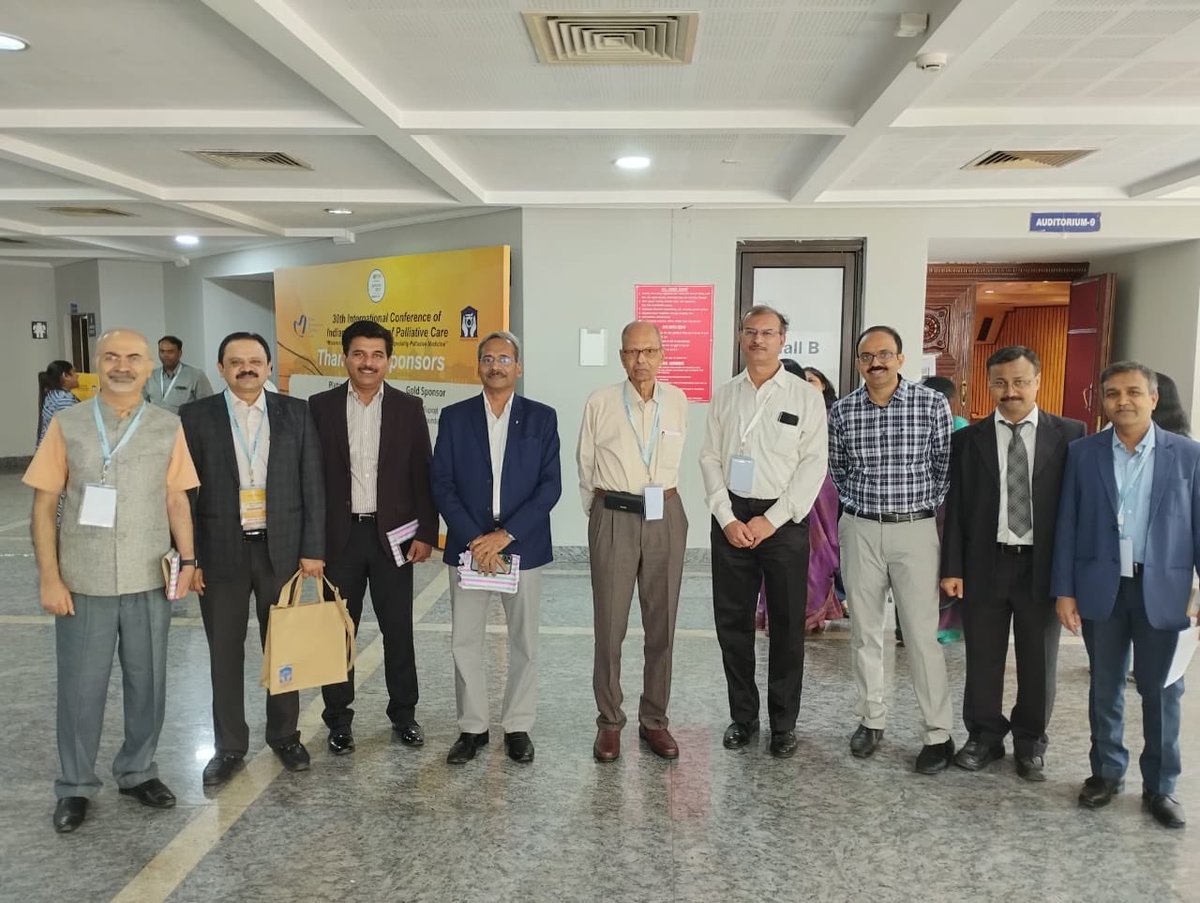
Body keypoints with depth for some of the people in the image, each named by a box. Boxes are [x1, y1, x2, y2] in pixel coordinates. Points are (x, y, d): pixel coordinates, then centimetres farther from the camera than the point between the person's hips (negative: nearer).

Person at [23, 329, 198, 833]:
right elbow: (44, 505, -1)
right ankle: (75, 787, 28)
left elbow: (176, 499, 5)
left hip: (149, 581, 1)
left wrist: (188, 559, -4)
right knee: (80, 688, 10)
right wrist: (49, 578, -6)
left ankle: (137, 772, 32)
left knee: (147, 683, 12)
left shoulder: (168, 428, 1)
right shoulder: (67, 425, -1)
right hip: (83, 582, -1)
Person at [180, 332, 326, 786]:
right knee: (225, 653, 9)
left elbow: (312, 485, 0)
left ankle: (285, 736, 29)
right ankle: (229, 747, 25)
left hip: (281, 547, 1)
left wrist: (312, 549, -4)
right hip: (220, 551, 0)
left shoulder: (296, 413, 1)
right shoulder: (195, 417, -1)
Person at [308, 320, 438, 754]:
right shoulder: (321, 407, 1)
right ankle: (338, 718, 23)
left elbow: (422, 475, 2)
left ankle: (404, 713, 24)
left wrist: (426, 533, -3)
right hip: (339, 535, 0)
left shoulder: (408, 408, 2)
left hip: (392, 534, 0)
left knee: (398, 629, 8)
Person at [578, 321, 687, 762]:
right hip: (613, 518, -2)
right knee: (609, 627, 4)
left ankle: (654, 719, 25)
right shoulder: (600, 403, -4)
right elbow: (585, 466, 6)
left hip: (665, 518, 2)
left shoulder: (677, 401, 3)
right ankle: (609, 721, 21)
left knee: (662, 626, 10)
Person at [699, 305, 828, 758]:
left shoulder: (805, 396, -1)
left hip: (784, 520, -2)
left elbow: (813, 465, -6)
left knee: (788, 625, 5)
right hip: (731, 519, 3)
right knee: (732, 622, 9)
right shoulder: (724, 395, 8)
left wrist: (771, 520, -12)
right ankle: (742, 716, 24)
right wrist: (727, 519, -6)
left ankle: (783, 723, 21)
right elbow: (710, 459, 5)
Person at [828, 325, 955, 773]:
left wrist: (922, 505, 3)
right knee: (864, 630, 10)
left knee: (922, 634, -1)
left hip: (915, 530, -2)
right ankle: (871, 719, 24)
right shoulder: (842, 411, 1)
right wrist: (863, 503, 8)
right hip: (860, 530, 3)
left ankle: (939, 734, 11)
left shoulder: (932, 404, -5)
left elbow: (944, 467, 2)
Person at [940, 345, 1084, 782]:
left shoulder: (1069, 434, 0)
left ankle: (1030, 741, 31)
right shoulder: (968, 439, 3)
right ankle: (984, 736, 28)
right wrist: (952, 567, -3)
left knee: (1038, 662, 12)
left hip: (1043, 567, 0)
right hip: (985, 565, 1)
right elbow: (955, 508, 2)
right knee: (982, 660, 11)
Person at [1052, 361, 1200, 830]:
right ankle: (1106, 772, 28)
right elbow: (1067, 525, 1)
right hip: (1101, 589, 1)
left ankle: (1160, 785, 24)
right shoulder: (1082, 453, 1)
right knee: (1105, 688, 13)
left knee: (1162, 692, 9)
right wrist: (1064, 590, -3)